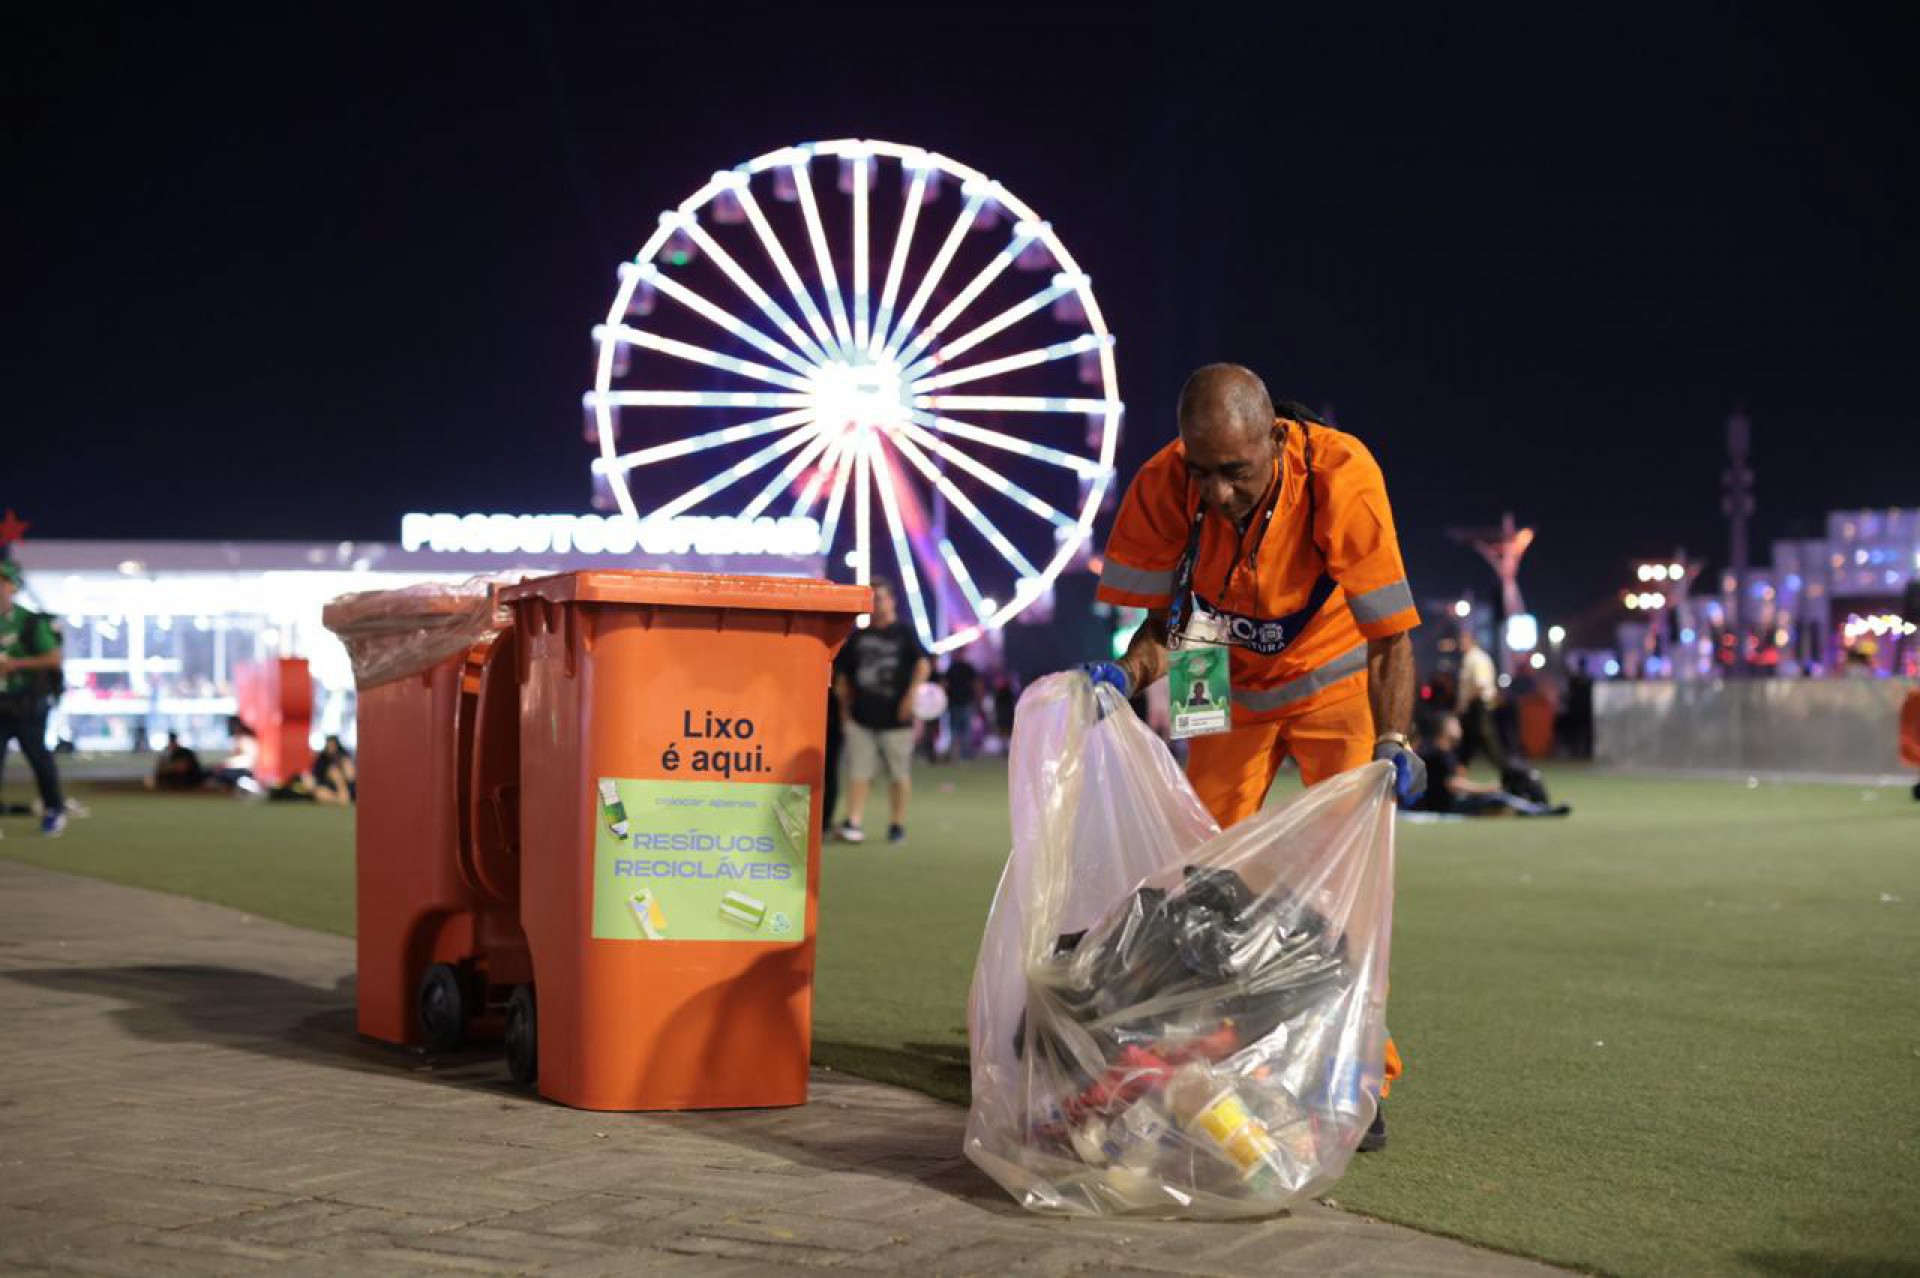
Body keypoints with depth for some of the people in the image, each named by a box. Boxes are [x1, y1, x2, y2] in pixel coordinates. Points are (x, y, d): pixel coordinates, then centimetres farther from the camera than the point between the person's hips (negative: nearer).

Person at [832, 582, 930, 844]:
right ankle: (853, 822, -10)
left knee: (899, 773, 5)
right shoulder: (857, 637, 13)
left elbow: (923, 662, -6)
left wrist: (912, 694, -17)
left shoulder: (904, 632, 2)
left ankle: (898, 824, 16)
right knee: (858, 771, -5)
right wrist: (845, 707, 13)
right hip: (861, 717, 3)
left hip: (896, 717, -3)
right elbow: (842, 674, 19)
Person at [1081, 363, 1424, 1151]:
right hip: (1233, 688, 3)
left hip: (1335, 681, -3)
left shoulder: (1340, 475, -34)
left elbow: (1389, 636, -30)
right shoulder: (1163, 487, -26)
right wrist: (1122, 675, -36)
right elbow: (1163, 621, -15)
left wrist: (1392, 743, -42)